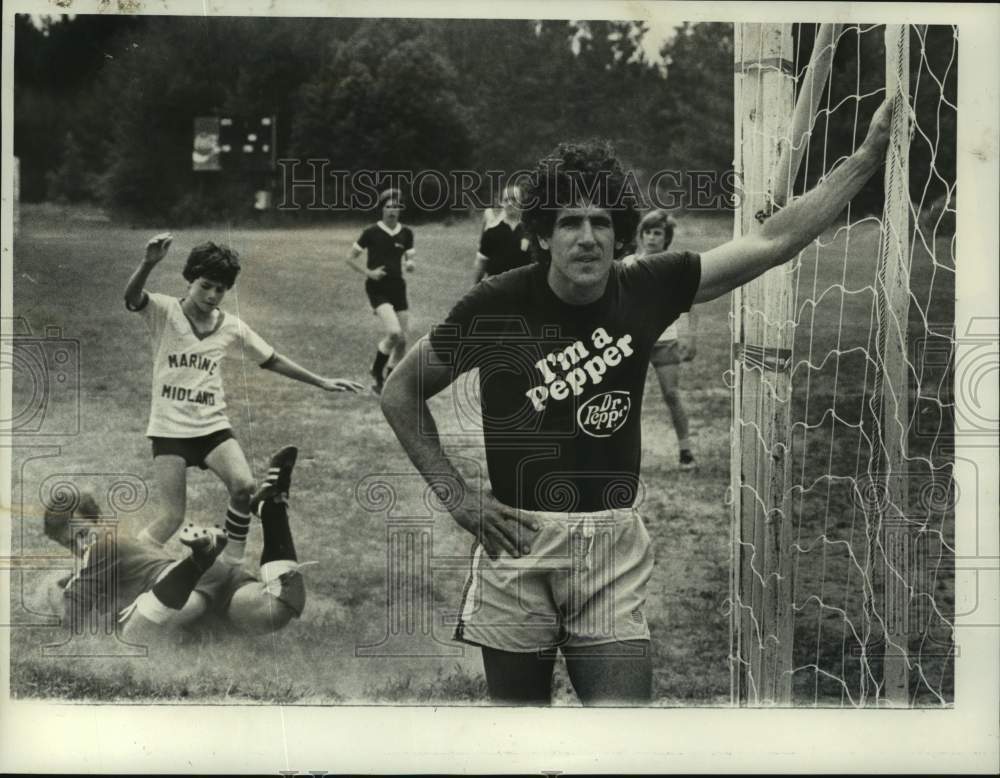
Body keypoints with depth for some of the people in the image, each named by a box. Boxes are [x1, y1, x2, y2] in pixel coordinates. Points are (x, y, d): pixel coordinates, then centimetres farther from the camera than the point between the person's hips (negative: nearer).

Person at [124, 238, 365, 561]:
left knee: (244, 486, -22)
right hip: (170, 428, -3)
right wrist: (149, 263, -45)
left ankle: (233, 564, -5)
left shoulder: (231, 327, 6)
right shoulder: (165, 312, -5)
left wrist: (321, 382, 15)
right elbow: (131, 297, -25)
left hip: (212, 425, 3)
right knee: (172, 517, -8)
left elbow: (272, 360, 17)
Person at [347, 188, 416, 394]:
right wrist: (368, 273, -13)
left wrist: (410, 264, -11)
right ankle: (376, 372, 0)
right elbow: (351, 258, 0)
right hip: (378, 289, -5)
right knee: (393, 332, -23)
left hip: (398, 287, 5)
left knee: (402, 340, 3)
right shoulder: (371, 232, -6)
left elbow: (409, 259, 13)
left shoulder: (406, 234, 6)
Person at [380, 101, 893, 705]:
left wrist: (869, 156, -3)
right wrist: (456, 493, -2)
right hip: (517, 540, -1)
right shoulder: (497, 306, -6)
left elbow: (773, 241, -1)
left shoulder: (644, 291, 0)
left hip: (613, 548, 1)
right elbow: (402, 392, 5)